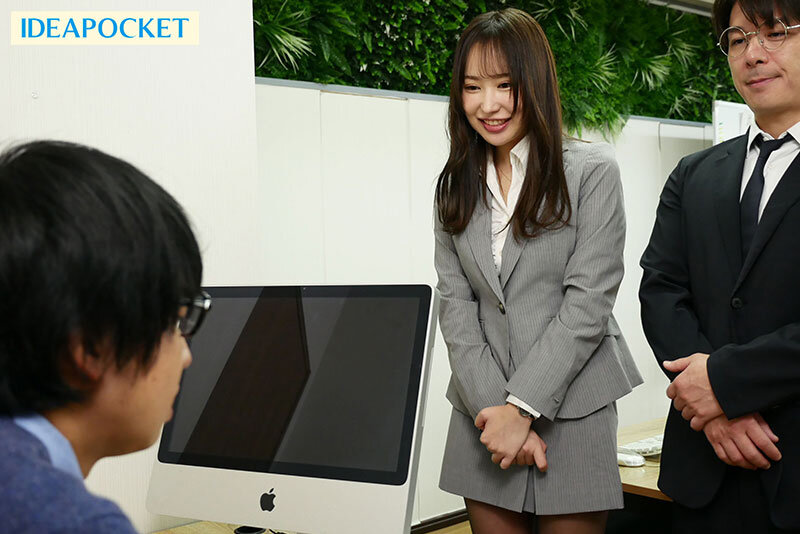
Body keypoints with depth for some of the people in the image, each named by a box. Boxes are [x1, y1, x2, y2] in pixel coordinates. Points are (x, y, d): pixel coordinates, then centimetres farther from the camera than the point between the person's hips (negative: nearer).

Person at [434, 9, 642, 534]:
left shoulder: (592, 171, -3)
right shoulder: (457, 185, 9)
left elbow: (589, 300, -10)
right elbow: (455, 304, 2)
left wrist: (523, 406, -14)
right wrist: (493, 407, -10)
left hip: (572, 410, -3)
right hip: (486, 412, 3)